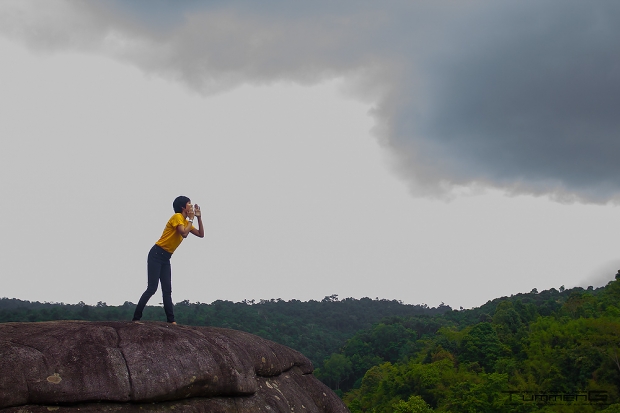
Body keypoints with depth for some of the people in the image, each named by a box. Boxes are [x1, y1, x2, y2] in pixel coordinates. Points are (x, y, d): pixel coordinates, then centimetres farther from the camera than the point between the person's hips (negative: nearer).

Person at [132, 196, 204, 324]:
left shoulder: (186, 222, 14)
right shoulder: (177, 217, -12)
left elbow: (201, 234, 15)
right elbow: (184, 234, -26)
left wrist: (199, 217, 8)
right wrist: (191, 219, -13)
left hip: (166, 258, 9)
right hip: (156, 255, -9)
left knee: (167, 290, 3)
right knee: (152, 288, -13)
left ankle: (171, 320, 1)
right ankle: (136, 317, -9)